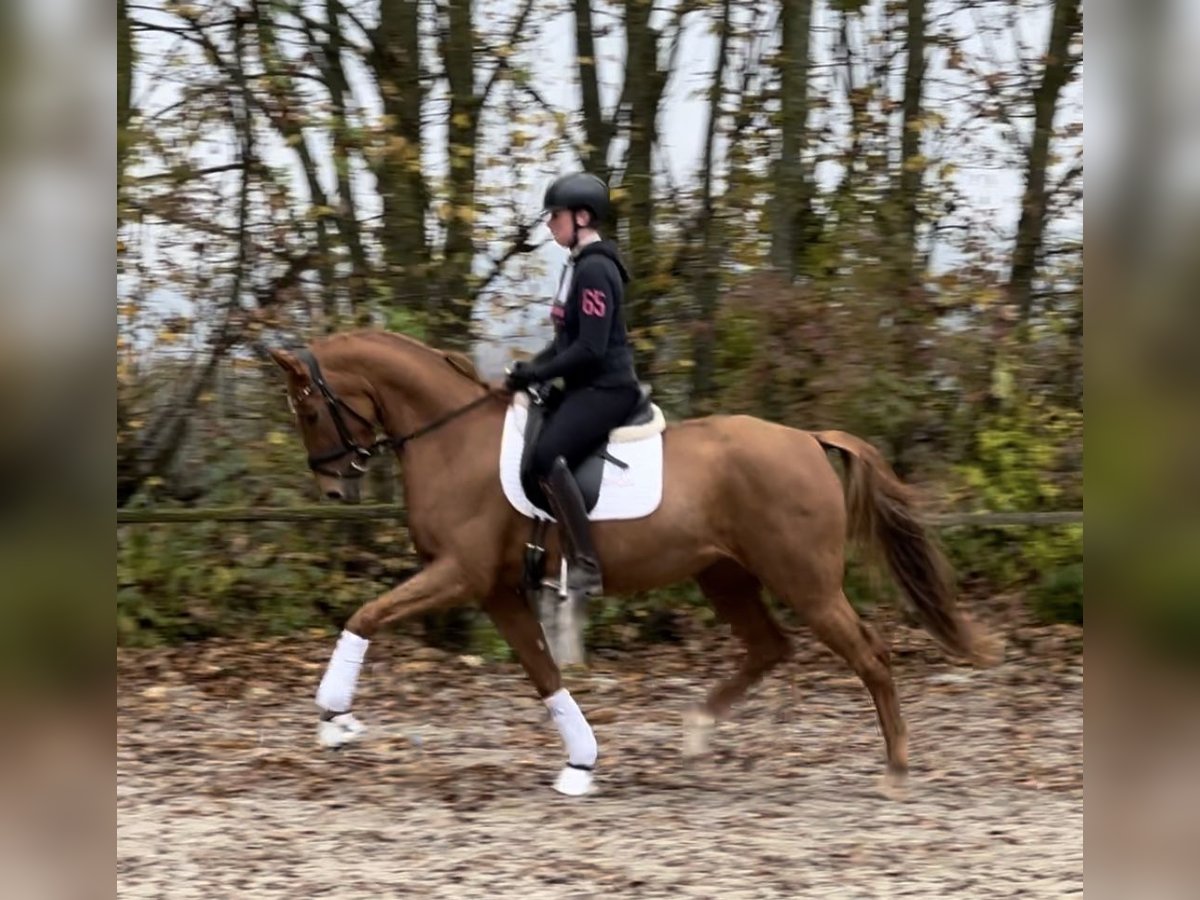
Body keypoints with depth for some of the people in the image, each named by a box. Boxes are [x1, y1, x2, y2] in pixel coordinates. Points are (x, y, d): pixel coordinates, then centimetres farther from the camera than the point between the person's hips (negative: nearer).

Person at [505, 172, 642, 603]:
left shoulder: (595, 270, -16)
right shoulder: (580, 266, 15)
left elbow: (590, 349, -21)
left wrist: (535, 374, -17)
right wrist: (530, 367, 8)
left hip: (606, 387, -11)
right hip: (586, 386, 11)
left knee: (547, 456, -30)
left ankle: (585, 569, -30)